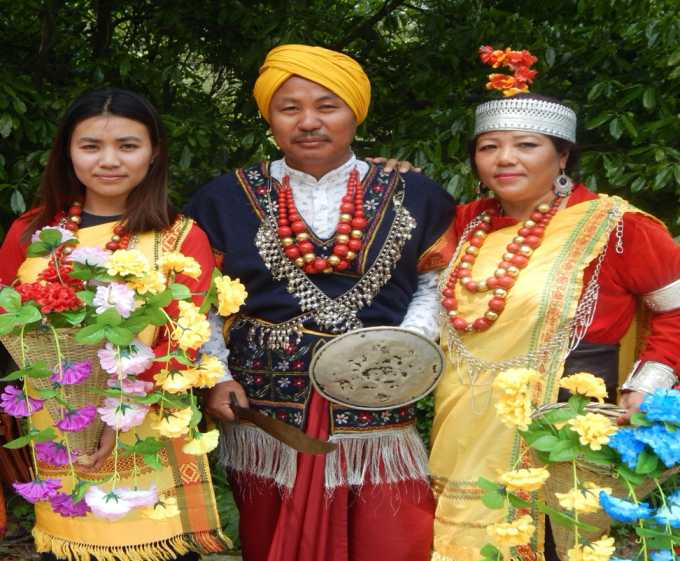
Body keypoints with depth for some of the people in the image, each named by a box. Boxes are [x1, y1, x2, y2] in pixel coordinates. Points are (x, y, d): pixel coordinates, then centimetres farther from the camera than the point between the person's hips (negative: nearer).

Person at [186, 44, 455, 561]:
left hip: (378, 417, 0)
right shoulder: (230, 198, 5)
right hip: (266, 421, 1)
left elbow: (434, 285, 14)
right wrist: (212, 375, -2)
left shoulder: (410, 196, 5)